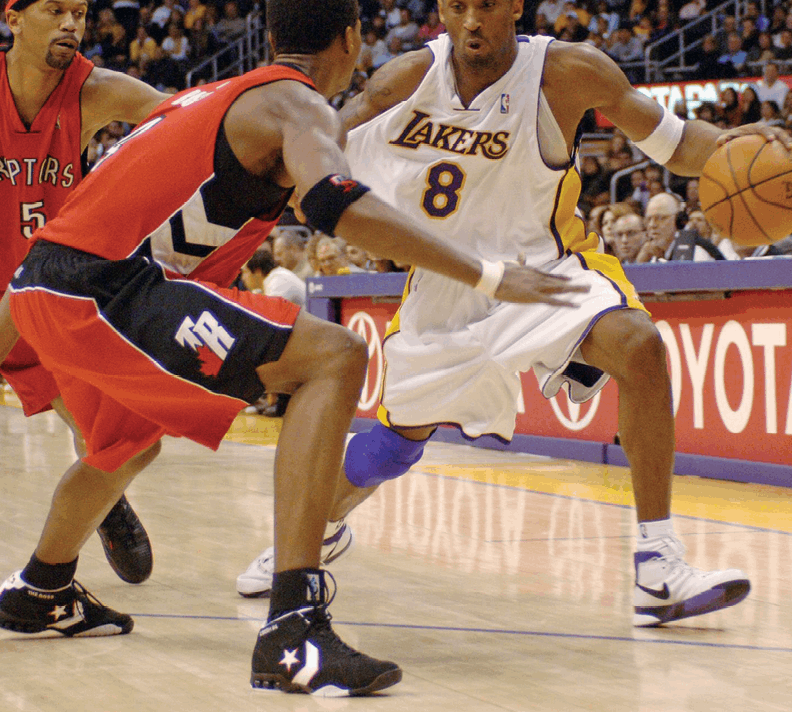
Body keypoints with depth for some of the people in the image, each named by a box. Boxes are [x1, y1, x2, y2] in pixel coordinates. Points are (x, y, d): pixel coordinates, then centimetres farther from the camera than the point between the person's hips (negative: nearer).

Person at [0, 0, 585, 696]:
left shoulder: (213, 95, 25)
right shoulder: (300, 105, -4)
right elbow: (343, 207, -23)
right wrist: (487, 276, -22)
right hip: (104, 287, -9)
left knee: (130, 442, 37)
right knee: (334, 357, -16)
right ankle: (293, 629, -26)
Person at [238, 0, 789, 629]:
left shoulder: (569, 72, -19)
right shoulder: (412, 78, -14)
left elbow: (673, 143, -13)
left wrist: (732, 143, -34)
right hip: (447, 282, 2)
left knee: (640, 347, -31)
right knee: (398, 440, 12)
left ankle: (658, 569, -26)